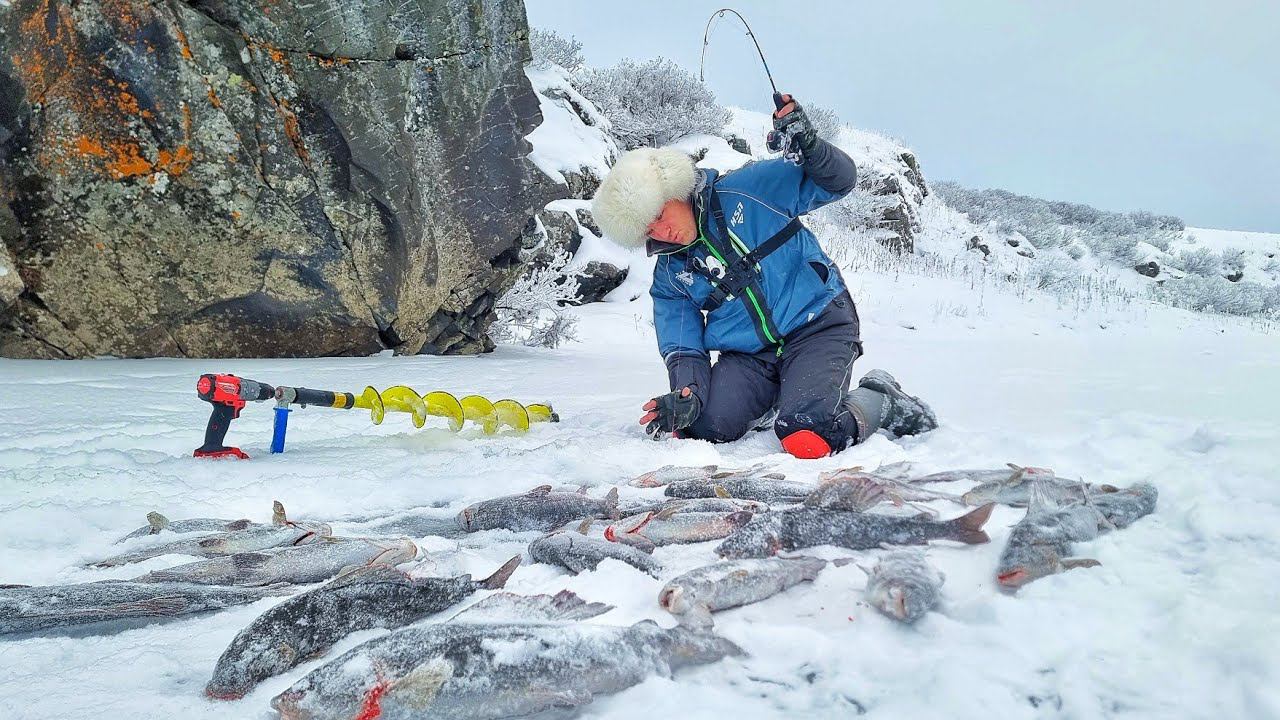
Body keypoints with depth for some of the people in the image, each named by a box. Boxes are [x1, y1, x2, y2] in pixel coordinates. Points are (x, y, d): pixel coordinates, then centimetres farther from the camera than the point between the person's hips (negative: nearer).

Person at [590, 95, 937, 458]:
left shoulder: (746, 189, -6)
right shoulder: (668, 276, 7)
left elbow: (838, 181, -1)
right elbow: (683, 346, 4)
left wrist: (807, 145, -23)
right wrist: (687, 394, -17)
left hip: (817, 323, -5)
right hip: (748, 354, 5)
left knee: (807, 442, -26)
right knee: (704, 428, -18)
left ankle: (881, 401, 4)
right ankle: (775, 400, 13)